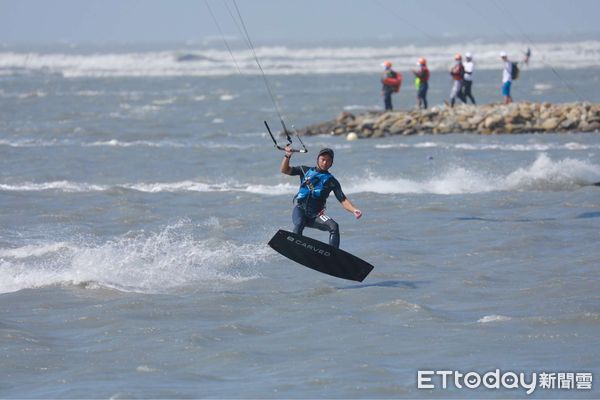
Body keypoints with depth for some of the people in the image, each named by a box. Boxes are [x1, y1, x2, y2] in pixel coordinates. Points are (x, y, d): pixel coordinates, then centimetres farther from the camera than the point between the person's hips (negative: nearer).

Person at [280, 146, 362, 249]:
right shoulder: (306, 170, 12)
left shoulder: (331, 181, 9)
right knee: (299, 224, -34)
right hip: (300, 210, -1)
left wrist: (354, 210, -17)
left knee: (334, 227, -24)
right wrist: (287, 156, -8)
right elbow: (285, 170, 10)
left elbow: (343, 200, 1)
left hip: (316, 215, 1)